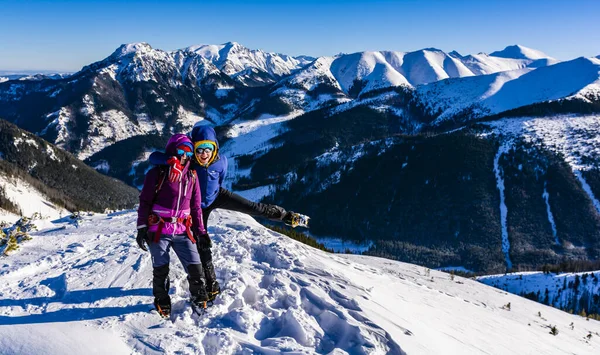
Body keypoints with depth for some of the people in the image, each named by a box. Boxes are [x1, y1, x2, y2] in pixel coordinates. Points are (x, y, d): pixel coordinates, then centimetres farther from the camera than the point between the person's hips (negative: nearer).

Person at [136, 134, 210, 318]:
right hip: (159, 231, -3)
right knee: (161, 270, 7)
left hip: (182, 232, 3)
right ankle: (162, 303, 26)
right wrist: (142, 229, -6)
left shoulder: (191, 176, 7)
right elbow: (145, 202, -3)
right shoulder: (157, 173, -5)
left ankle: (199, 300, 18)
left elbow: (196, 206, 12)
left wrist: (200, 230, 11)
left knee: (195, 267, -2)